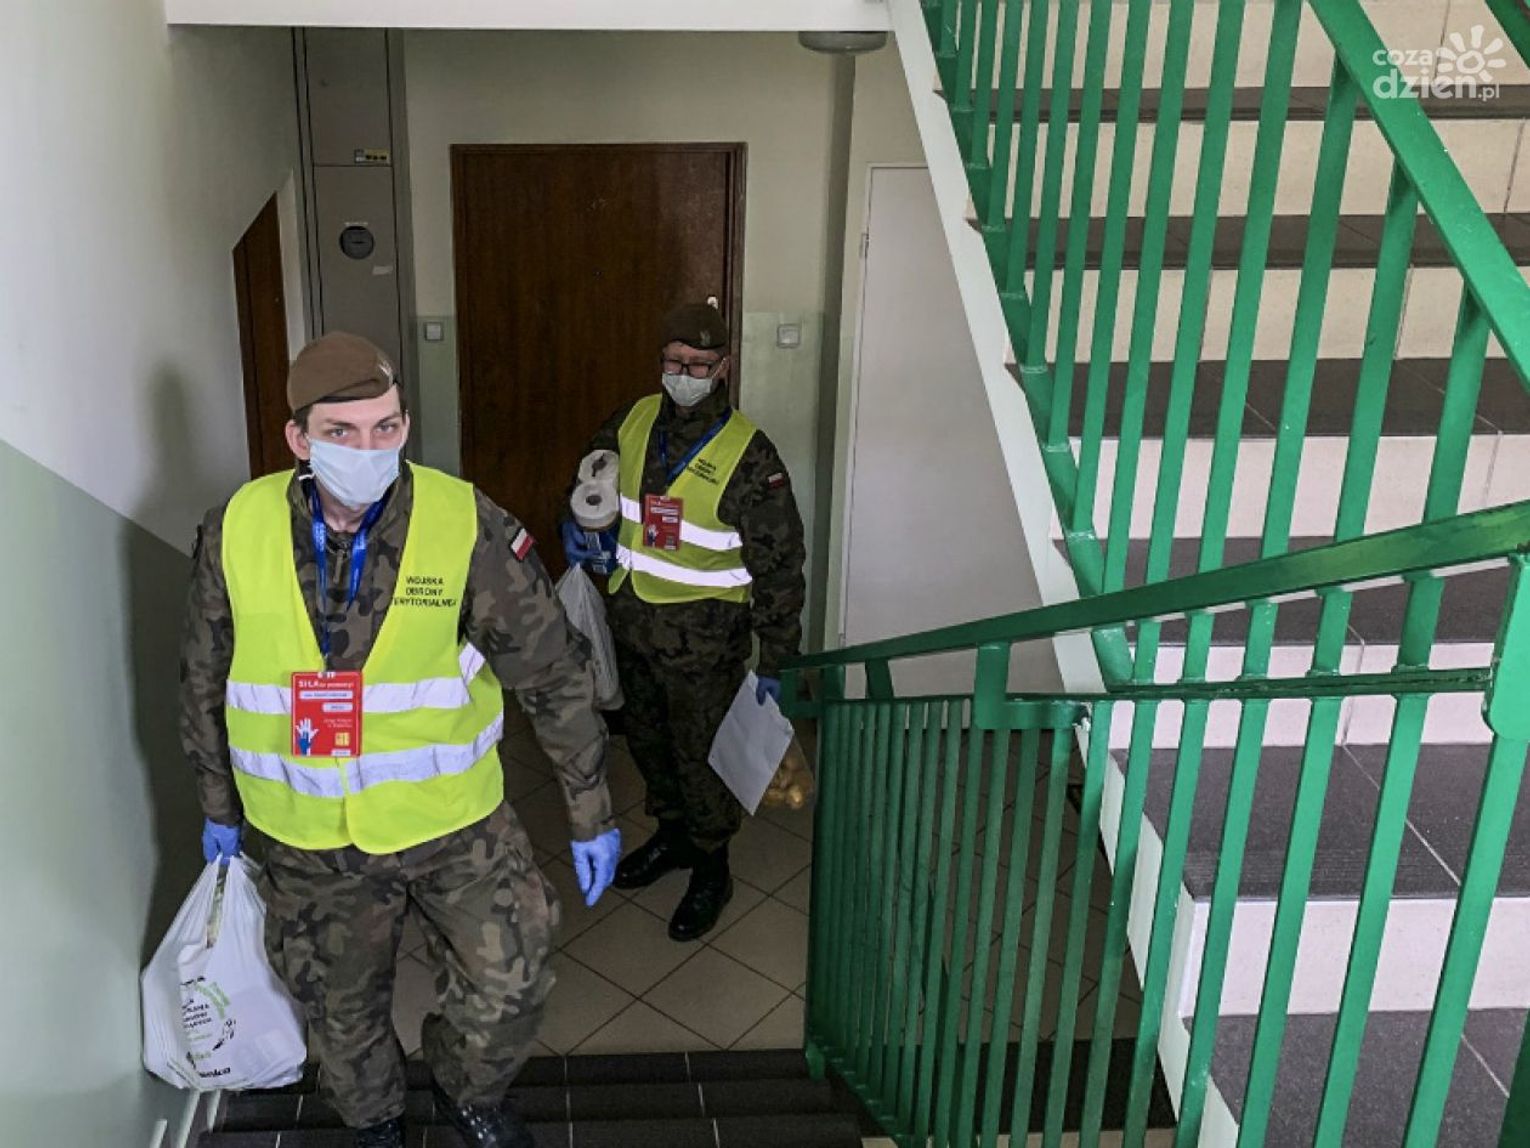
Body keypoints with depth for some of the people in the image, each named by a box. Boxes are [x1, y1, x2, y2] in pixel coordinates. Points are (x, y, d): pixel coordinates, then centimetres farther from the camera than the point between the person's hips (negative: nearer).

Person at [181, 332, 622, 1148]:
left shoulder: (469, 528, -17)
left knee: (508, 986, 6)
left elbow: (555, 676, -9)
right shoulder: (236, 532, -10)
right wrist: (219, 808, 14)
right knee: (341, 1012, 19)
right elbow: (205, 683, 6)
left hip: (455, 823, -1)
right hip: (310, 840, 2)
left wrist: (591, 816, -4)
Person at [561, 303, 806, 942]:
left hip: (702, 634, -6)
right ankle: (672, 833, 45)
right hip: (631, 618, 6)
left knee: (701, 752, 6)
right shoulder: (635, 421, -2)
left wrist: (776, 660, -13)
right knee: (646, 737, 22)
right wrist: (576, 522, 1)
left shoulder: (748, 456, -19)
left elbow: (779, 566, -14)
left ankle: (711, 870, 27)